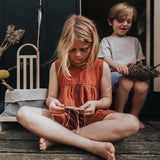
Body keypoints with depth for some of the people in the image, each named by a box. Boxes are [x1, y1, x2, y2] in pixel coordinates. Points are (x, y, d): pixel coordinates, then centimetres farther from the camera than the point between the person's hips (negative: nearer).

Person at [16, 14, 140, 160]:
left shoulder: (102, 67, 3)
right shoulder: (57, 66, 7)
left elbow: (107, 100, 7)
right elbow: (51, 96, 10)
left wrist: (95, 104, -16)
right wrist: (51, 102, -15)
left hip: (92, 117, 0)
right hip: (62, 117, 1)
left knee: (132, 123, -30)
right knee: (23, 113, -26)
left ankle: (56, 138, -27)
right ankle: (93, 146, -34)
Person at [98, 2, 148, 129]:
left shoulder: (134, 41, 28)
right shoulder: (106, 41, 14)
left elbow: (140, 60, 25)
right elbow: (106, 59, -4)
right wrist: (117, 66, -28)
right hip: (115, 74, -3)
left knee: (142, 86, -32)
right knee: (126, 82, -38)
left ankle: (134, 116, -6)